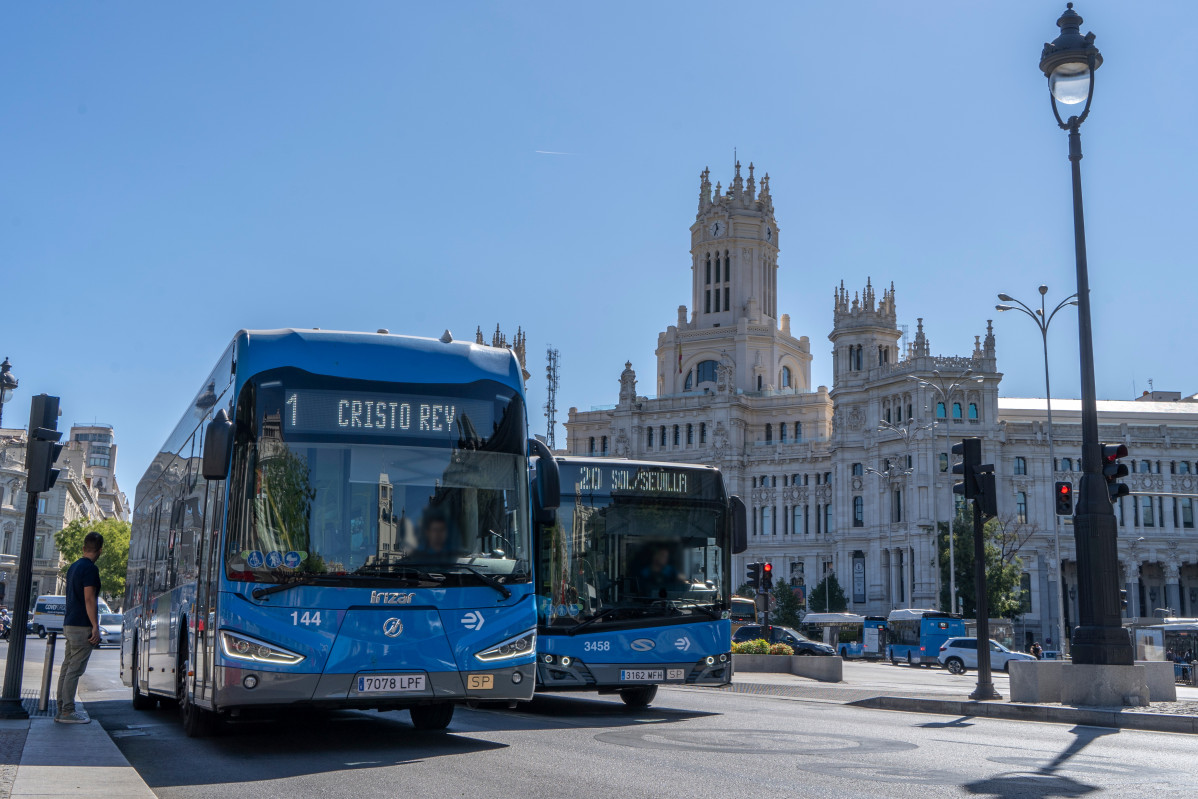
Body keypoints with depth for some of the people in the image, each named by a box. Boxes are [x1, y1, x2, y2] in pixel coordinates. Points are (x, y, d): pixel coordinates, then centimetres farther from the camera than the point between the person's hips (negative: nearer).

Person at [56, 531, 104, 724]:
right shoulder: (90, 568, -13)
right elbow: (89, 599, -19)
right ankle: (68, 712, -6)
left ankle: (62, 710, 13)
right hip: (82, 626, -9)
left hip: (69, 625, 9)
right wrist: (95, 627, -20)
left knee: (67, 668, 10)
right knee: (74, 670, -7)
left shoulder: (74, 567, 16)